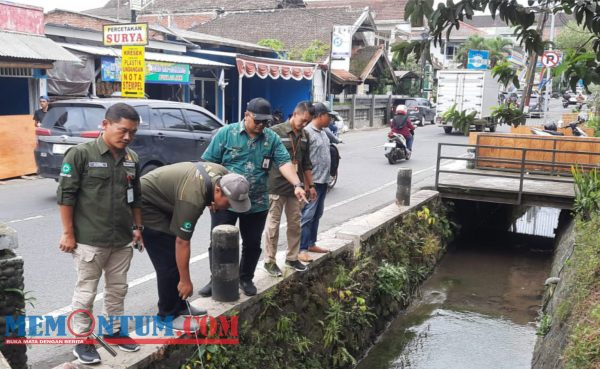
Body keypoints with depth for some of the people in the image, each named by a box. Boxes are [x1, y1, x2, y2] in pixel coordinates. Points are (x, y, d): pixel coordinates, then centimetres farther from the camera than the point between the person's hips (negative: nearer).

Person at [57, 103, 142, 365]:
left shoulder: (131, 159, 6)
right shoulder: (80, 154, -11)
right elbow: (65, 195, -10)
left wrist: (137, 227, 14)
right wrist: (68, 233, -10)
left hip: (123, 240, 5)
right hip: (89, 241, -5)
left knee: (118, 289, 17)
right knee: (86, 292, 7)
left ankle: (115, 330, 34)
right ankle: (82, 340, 21)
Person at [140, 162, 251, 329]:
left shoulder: (223, 175, -13)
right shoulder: (193, 198, -36)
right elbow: (182, 242, -29)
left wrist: (213, 204, -10)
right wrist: (185, 281, -22)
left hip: (164, 200, 9)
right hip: (147, 203, -9)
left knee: (176, 256, 12)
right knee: (168, 261, -10)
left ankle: (179, 306, 23)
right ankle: (168, 315, 3)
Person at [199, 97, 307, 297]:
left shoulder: (272, 139, 1)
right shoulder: (226, 133, -4)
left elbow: (284, 163, -10)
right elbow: (209, 163, -2)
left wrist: (297, 185, -25)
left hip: (257, 204, 2)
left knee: (252, 244, 12)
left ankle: (246, 278, 32)